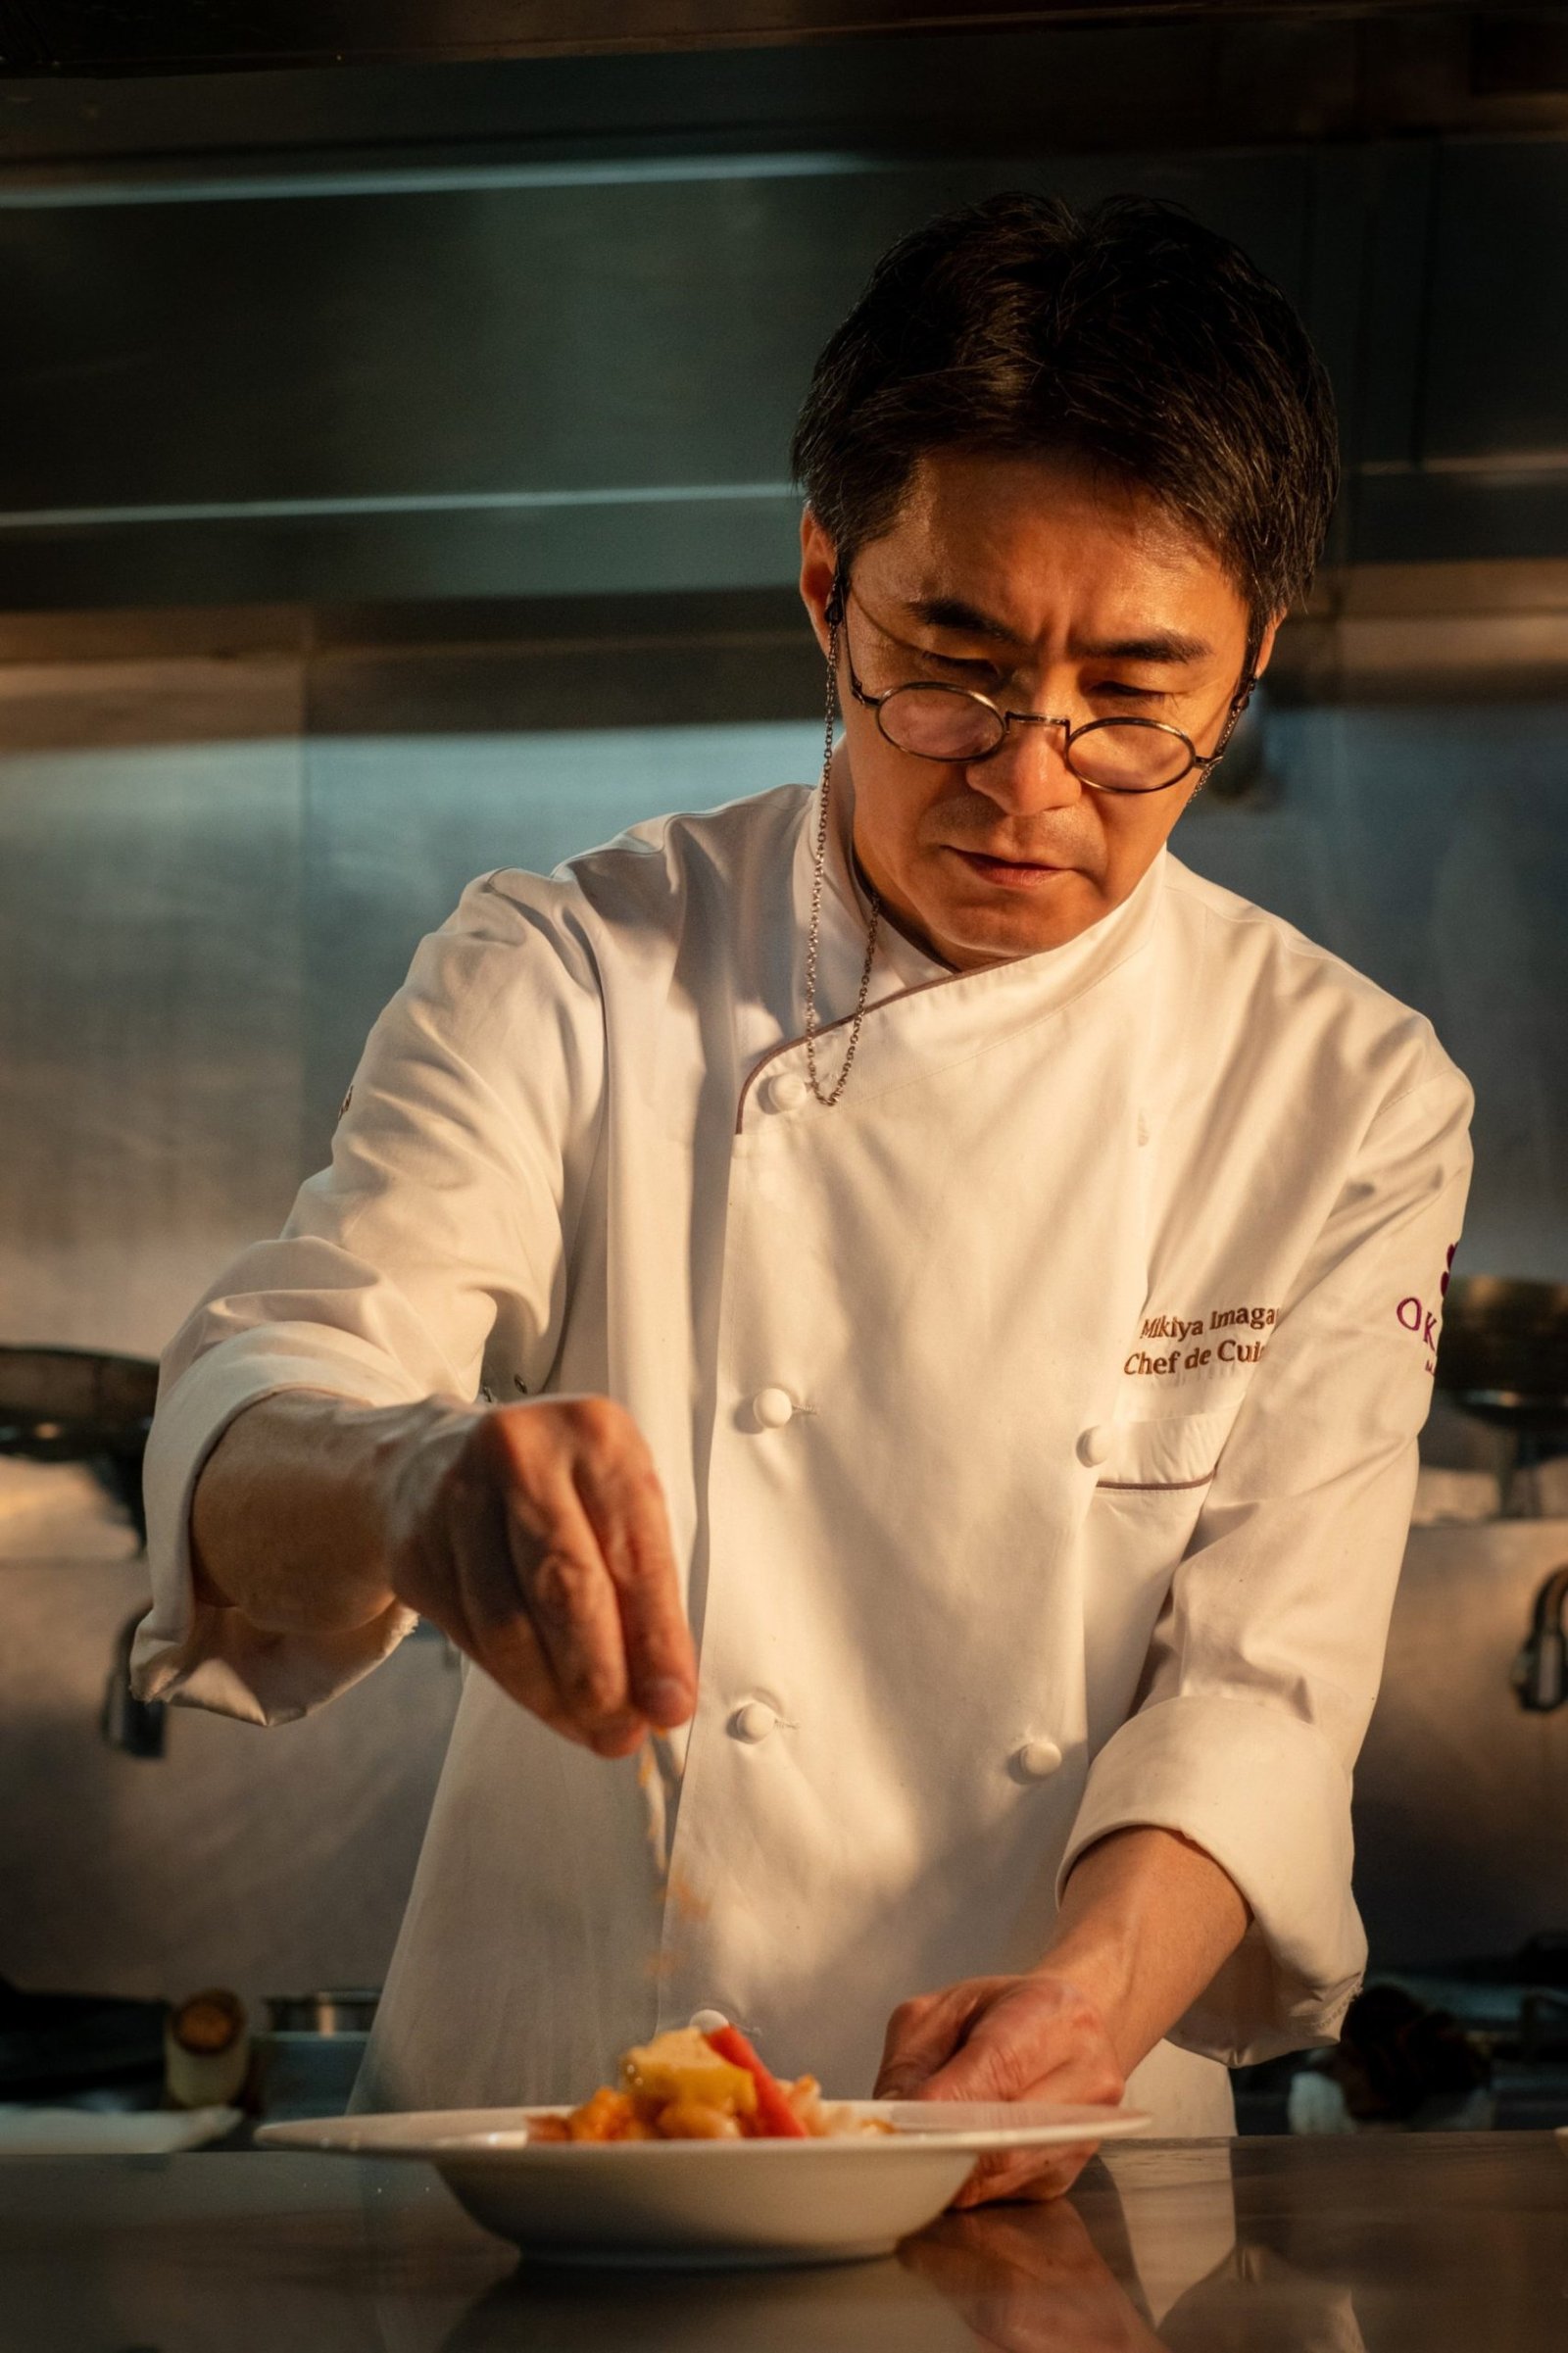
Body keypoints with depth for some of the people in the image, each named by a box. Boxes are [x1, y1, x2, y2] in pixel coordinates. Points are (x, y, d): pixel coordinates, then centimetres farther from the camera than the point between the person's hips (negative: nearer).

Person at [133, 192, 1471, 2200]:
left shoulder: (1349, 1101, 5)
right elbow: (262, 1425, -10)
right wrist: (413, 1486, -34)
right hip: (533, 2138, 1)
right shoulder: (567, 982, 2)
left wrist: (1098, 1996, -24)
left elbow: (1263, 1681, -3)